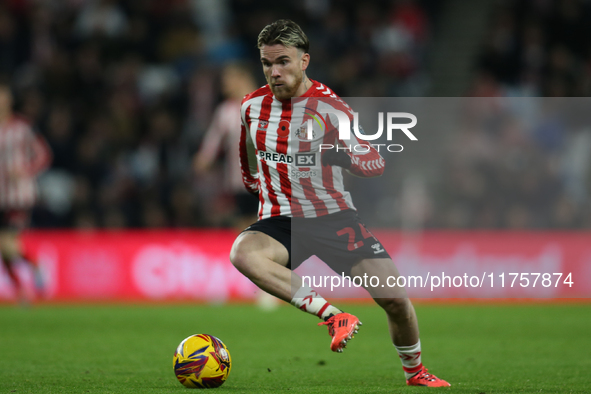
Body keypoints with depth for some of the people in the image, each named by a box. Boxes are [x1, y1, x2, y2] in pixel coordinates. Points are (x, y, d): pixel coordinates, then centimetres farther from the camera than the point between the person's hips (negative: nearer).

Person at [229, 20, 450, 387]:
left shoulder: (328, 105, -9)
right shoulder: (252, 105, 3)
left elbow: (375, 163, -11)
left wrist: (346, 153, -29)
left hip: (334, 216, -2)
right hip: (279, 221, 2)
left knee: (396, 299, -10)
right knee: (242, 253, -35)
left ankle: (415, 371, 20)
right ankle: (333, 316, -35)